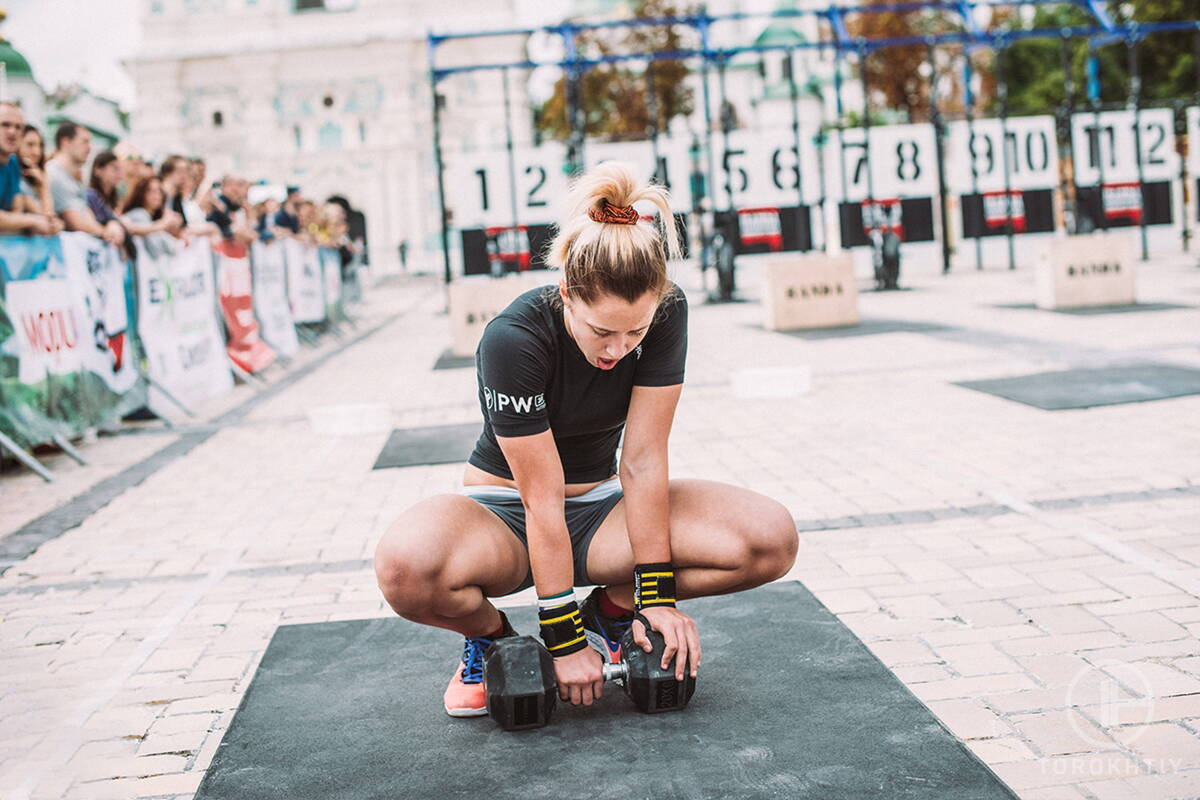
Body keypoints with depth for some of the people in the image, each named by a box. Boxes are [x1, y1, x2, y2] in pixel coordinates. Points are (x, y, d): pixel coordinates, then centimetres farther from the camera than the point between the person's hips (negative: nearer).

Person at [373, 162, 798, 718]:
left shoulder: (666, 313, -18)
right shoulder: (512, 339, -29)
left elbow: (644, 462, -17)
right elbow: (543, 500, -27)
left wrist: (656, 597, -18)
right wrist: (564, 640, -24)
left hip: (602, 506, 4)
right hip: (505, 509, -3)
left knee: (771, 539, -21)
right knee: (407, 565, -39)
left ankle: (611, 610, 3)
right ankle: (490, 636, -3)